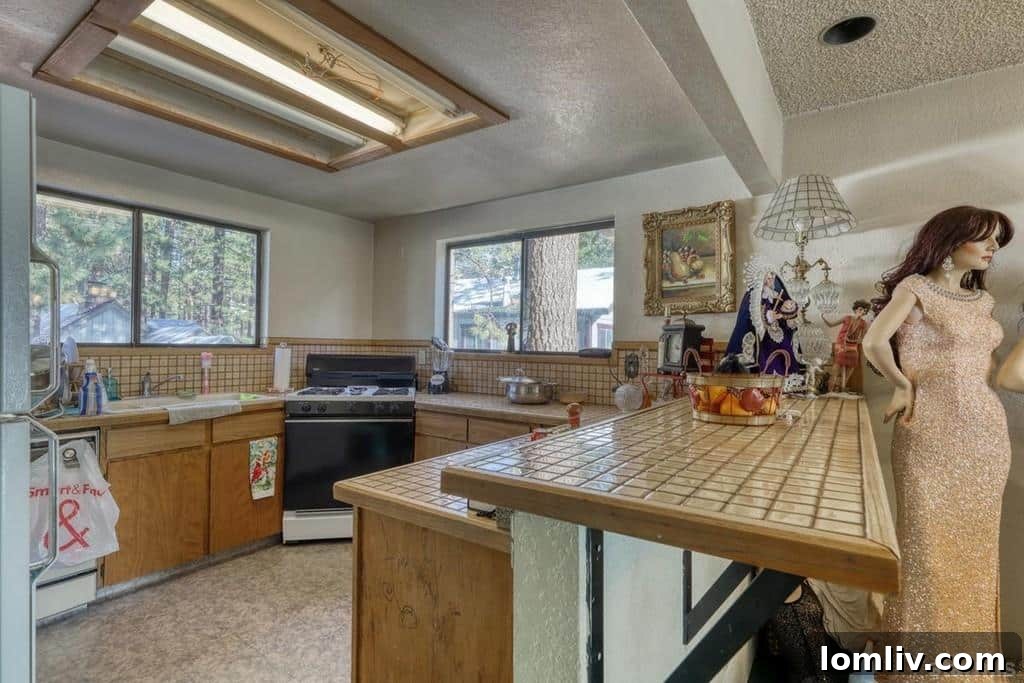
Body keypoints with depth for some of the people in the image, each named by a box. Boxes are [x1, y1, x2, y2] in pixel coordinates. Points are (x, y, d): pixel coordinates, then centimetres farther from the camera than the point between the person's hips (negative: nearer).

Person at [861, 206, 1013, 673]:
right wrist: (904, 386, -9)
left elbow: (988, 366, 20)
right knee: (929, 542, 1)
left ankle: (968, 642, 31)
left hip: (988, 430, 7)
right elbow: (874, 343, -21)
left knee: (975, 544, 14)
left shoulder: (981, 299, 16)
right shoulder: (916, 287, -6)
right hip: (933, 431, -7)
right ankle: (921, 650, 16)